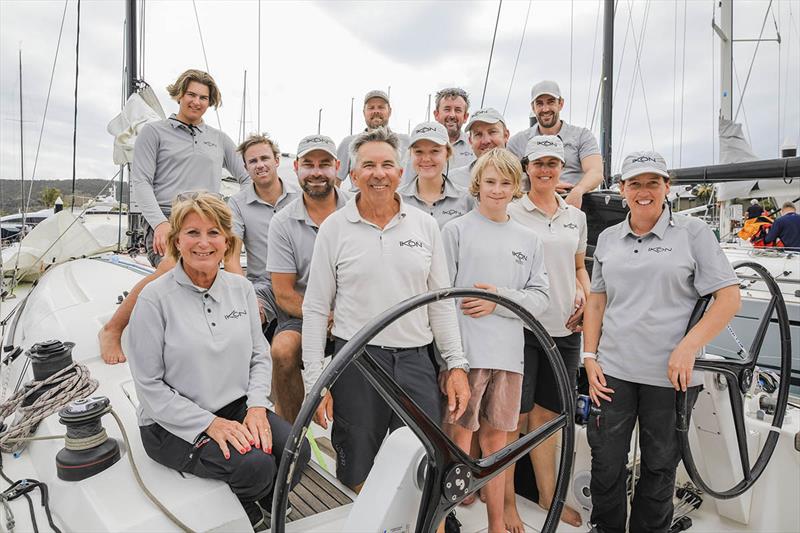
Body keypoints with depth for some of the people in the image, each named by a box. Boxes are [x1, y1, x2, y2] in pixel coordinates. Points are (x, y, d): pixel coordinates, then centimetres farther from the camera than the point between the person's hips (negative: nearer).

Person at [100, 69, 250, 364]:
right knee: (172, 269, -32)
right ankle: (112, 330, -14)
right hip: (166, 221, -4)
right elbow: (140, 181, 3)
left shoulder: (220, 139, 24)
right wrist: (160, 222, -13)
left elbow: (247, 177, 28)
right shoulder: (154, 131, 13)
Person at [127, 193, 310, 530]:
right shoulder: (155, 298, -12)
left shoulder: (241, 288, 3)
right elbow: (150, 387, -12)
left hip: (238, 407, 5)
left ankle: (261, 505, 16)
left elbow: (260, 356, 7)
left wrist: (256, 407, -9)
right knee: (256, 465, -25)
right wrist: (209, 423, -18)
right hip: (175, 423, -4)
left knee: (296, 450, -17)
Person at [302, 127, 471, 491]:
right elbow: (315, 309, 0)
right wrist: (314, 382, -4)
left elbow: (441, 303, 9)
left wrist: (456, 365, 4)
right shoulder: (334, 227, 0)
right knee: (356, 474, 12)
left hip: (417, 361, 2)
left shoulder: (425, 225, 6)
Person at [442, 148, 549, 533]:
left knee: (495, 437, 13)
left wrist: (499, 298, -10)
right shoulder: (456, 230, 1)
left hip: (508, 353, 4)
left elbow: (538, 299, 8)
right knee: (460, 435, 1)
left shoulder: (528, 240, 14)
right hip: (465, 351, -3)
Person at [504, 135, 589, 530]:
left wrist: (583, 293, 3)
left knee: (547, 414, 16)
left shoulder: (576, 217, 13)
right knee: (514, 418, 2)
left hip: (564, 330, 5)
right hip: (521, 328, -5)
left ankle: (548, 495, 32)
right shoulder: (511, 212, -3)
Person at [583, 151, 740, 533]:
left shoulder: (693, 232, -1)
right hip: (612, 372, 3)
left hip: (670, 375, -2)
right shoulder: (608, 238, 10)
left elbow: (729, 298, -5)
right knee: (606, 465, 9)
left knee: (659, 469, 13)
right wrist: (589, 357, 4)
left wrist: (688, 348, -16)